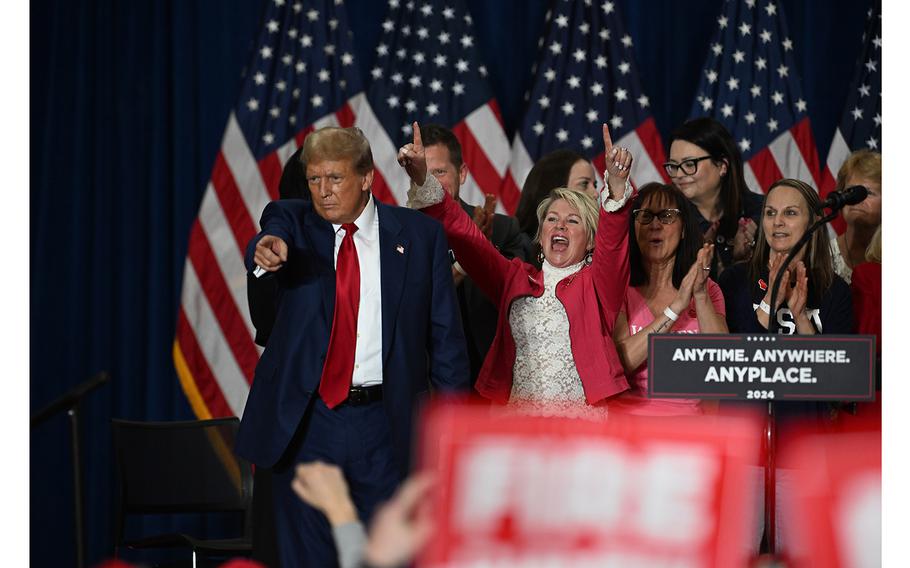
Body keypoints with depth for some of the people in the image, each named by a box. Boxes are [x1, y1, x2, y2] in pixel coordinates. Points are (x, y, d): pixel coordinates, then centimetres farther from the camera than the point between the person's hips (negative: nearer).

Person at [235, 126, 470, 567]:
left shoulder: (420, 235, 3)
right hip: (305, 422, 0)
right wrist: (265, 249, -46)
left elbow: (445, 335, 4)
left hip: (384, 429, 0)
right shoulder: (292, 220, 4)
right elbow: (272, 239, -21)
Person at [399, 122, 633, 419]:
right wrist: (422, 180, -1)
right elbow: (463, 233, 11)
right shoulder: (516, 278, 17)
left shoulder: (597, 283, 10)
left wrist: (617, 186, -27)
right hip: (518, 414, 2)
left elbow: (613, 238, -8)